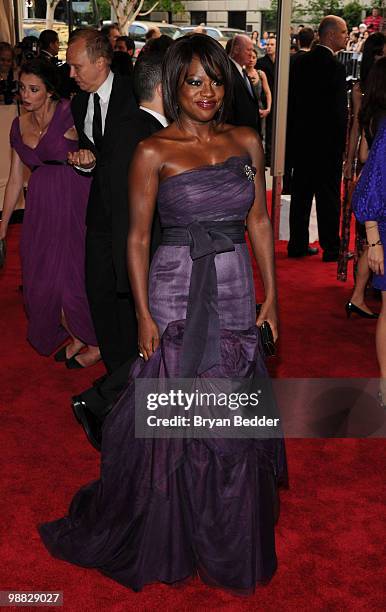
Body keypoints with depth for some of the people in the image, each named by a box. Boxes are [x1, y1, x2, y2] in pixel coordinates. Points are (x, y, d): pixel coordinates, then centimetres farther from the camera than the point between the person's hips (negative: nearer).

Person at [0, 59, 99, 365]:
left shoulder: (68, 114, -8)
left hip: (75, 204, -6)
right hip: (41, 207, 6)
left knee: (74, 276, -1)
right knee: (43, 279, 10)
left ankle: (96, 343, 20)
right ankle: (75, 337, 31)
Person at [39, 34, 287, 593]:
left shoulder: (247, 143, 5)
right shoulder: (154, 152, -6)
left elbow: (259, 222, 9)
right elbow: (137, 238, -5)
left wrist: (270, 296, 6)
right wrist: (144, 315, -9)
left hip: (235, 296, 4)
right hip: (175, 297, -3)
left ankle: (229, 541, 35)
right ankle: (162, 537, 30)